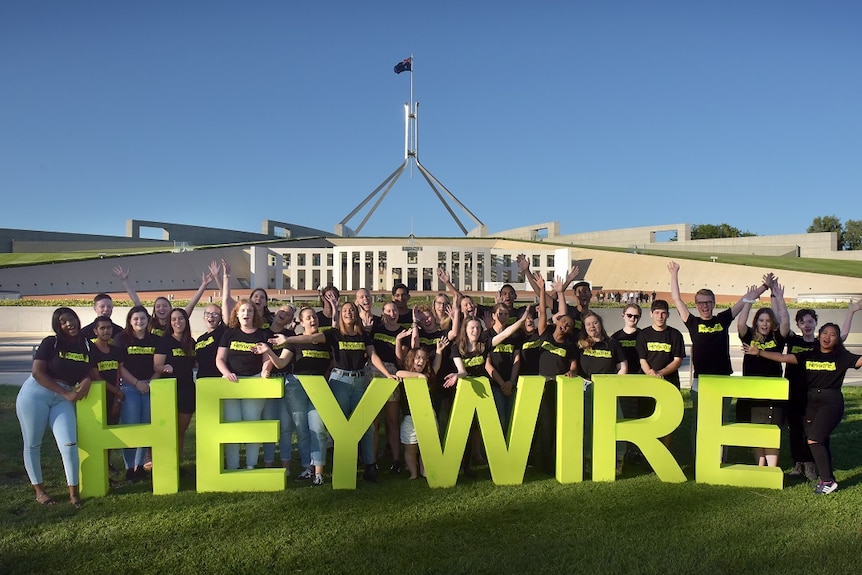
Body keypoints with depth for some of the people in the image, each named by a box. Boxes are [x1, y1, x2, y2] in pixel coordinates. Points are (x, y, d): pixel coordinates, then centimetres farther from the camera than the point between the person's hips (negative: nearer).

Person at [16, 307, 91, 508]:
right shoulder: (51, 343, -7)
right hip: (35, 394, -2)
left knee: (69, 443, -9)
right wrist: (66, 393, -15)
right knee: (32, 444, 6)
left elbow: (89, 371, 15)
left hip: (62, 400, 3)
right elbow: (37, 372, -13)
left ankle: (73, 492, 2)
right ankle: (39, 490, 22)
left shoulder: (87, 346, 5)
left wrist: (87, 380, -10)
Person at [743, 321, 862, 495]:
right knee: (821, 442, 9)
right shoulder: (809, 355, 9)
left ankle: (828, 480, 0)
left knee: (814, 440, -13)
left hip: (831, 402, -5)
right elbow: (783, 358, 6)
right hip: (812, 402, 5)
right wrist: (759, 352, 1)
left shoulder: (841, 357, -1)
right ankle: (827, 478, 21)